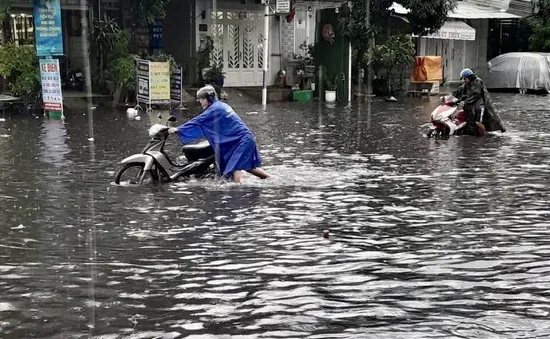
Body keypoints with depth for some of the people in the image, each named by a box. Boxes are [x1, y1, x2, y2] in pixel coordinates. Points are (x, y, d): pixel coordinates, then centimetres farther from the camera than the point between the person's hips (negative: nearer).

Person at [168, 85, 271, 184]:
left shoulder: (214, 109, -11)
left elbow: (197, 122, -10)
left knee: (235, 169, -17)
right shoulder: (222, 105, 17)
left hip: (241, 141, -10)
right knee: (248, 167, 21)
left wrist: (178, 130, -5)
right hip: (247, 139, 10)